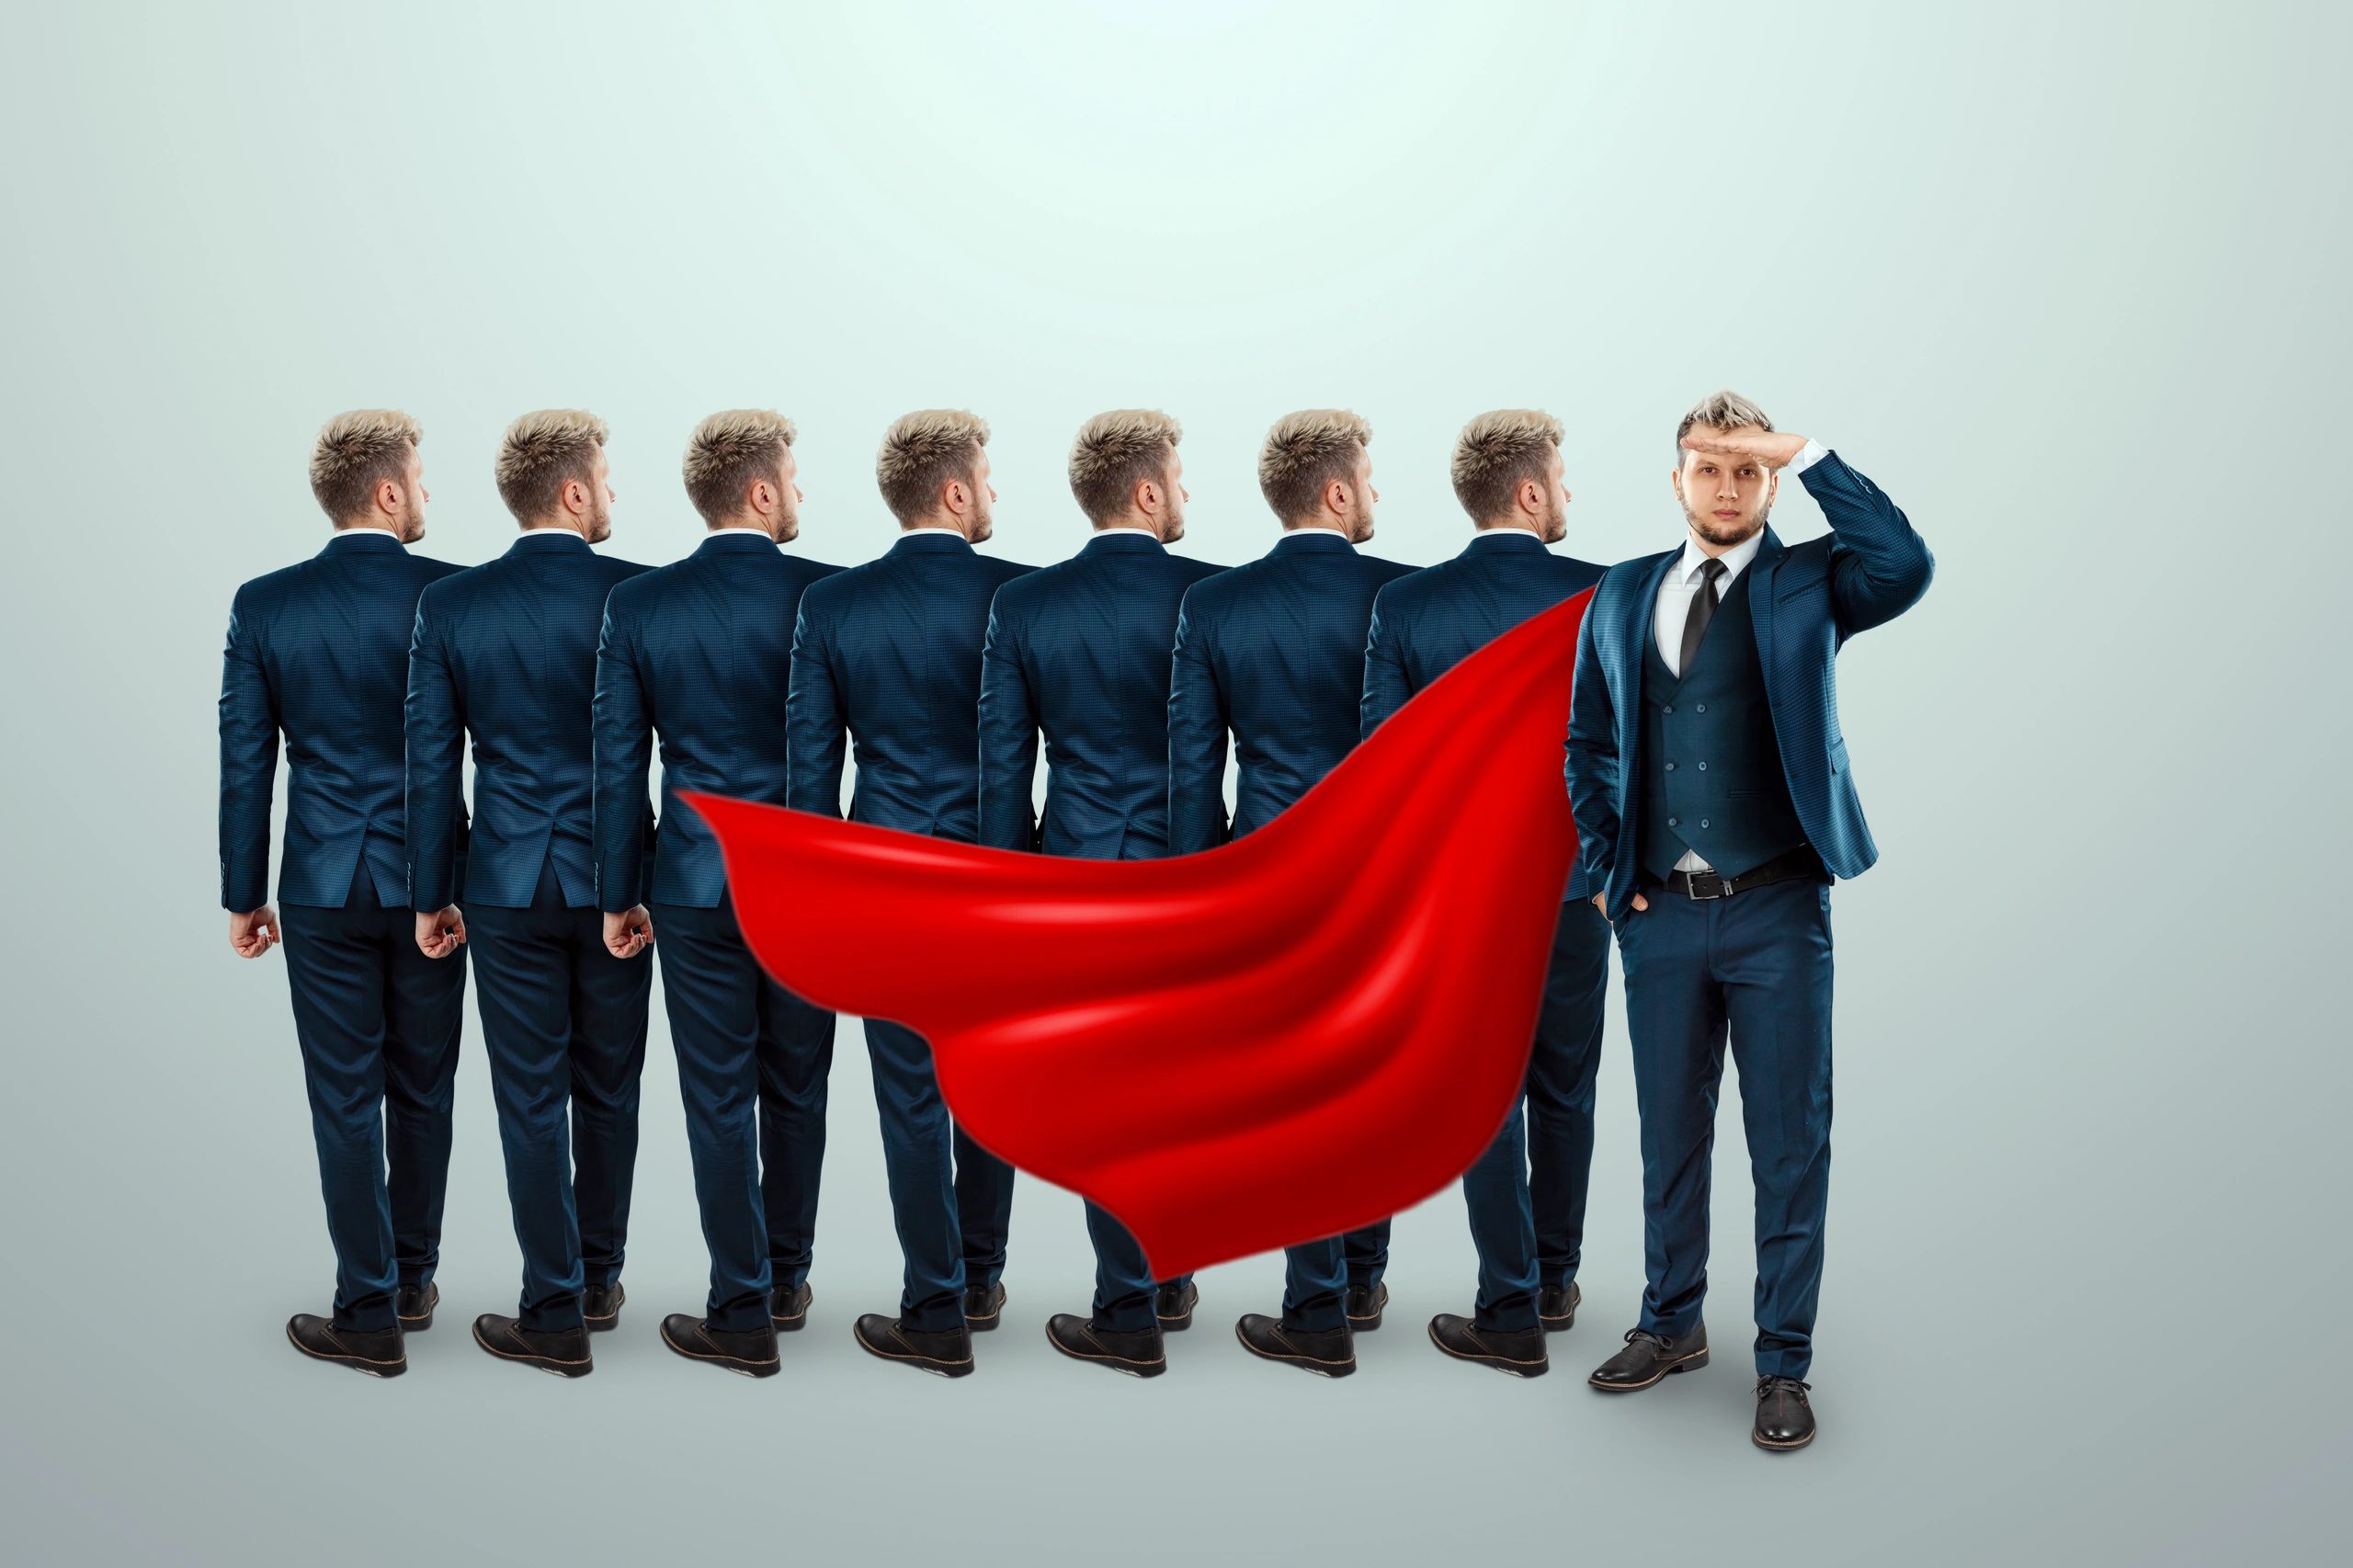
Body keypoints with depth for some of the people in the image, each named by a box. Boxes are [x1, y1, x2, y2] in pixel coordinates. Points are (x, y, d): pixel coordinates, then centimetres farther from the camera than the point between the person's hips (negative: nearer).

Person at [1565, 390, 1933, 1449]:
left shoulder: (1806, 584, 0)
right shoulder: (1623, 596, 9)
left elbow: (1906, 567, -22)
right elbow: (1590, 744, 14)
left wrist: (1808, 457, -18)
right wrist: (1606, 871, 5)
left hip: (1777, 911, -3)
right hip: (1660, 914, 3)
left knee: (1789, 1144, 3)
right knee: (1669, 1132, 15)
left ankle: (1784, 1362, 14)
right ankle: (1672, 1324, 31)